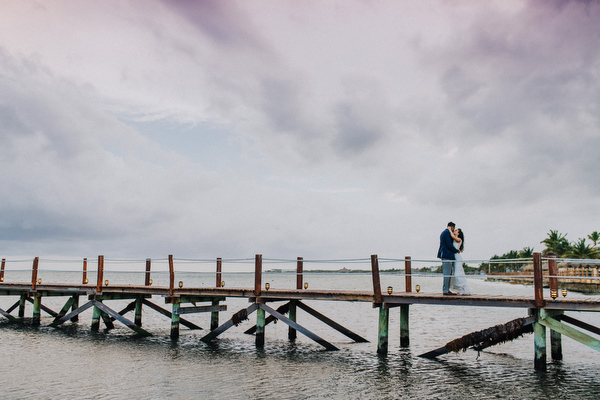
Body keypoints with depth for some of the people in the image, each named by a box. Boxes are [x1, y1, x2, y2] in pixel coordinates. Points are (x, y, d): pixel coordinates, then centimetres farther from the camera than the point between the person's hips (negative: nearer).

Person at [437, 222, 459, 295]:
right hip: (447, 256, -11)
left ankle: (447, 290, 14)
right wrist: (456, 250, -3)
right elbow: (449, 245, -16)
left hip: (447, 256, 11)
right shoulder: (447, 232, -11)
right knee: (447, 274, -9)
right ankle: (445, 291, -7)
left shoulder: (444, 233, 22)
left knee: (449, 274, 12)